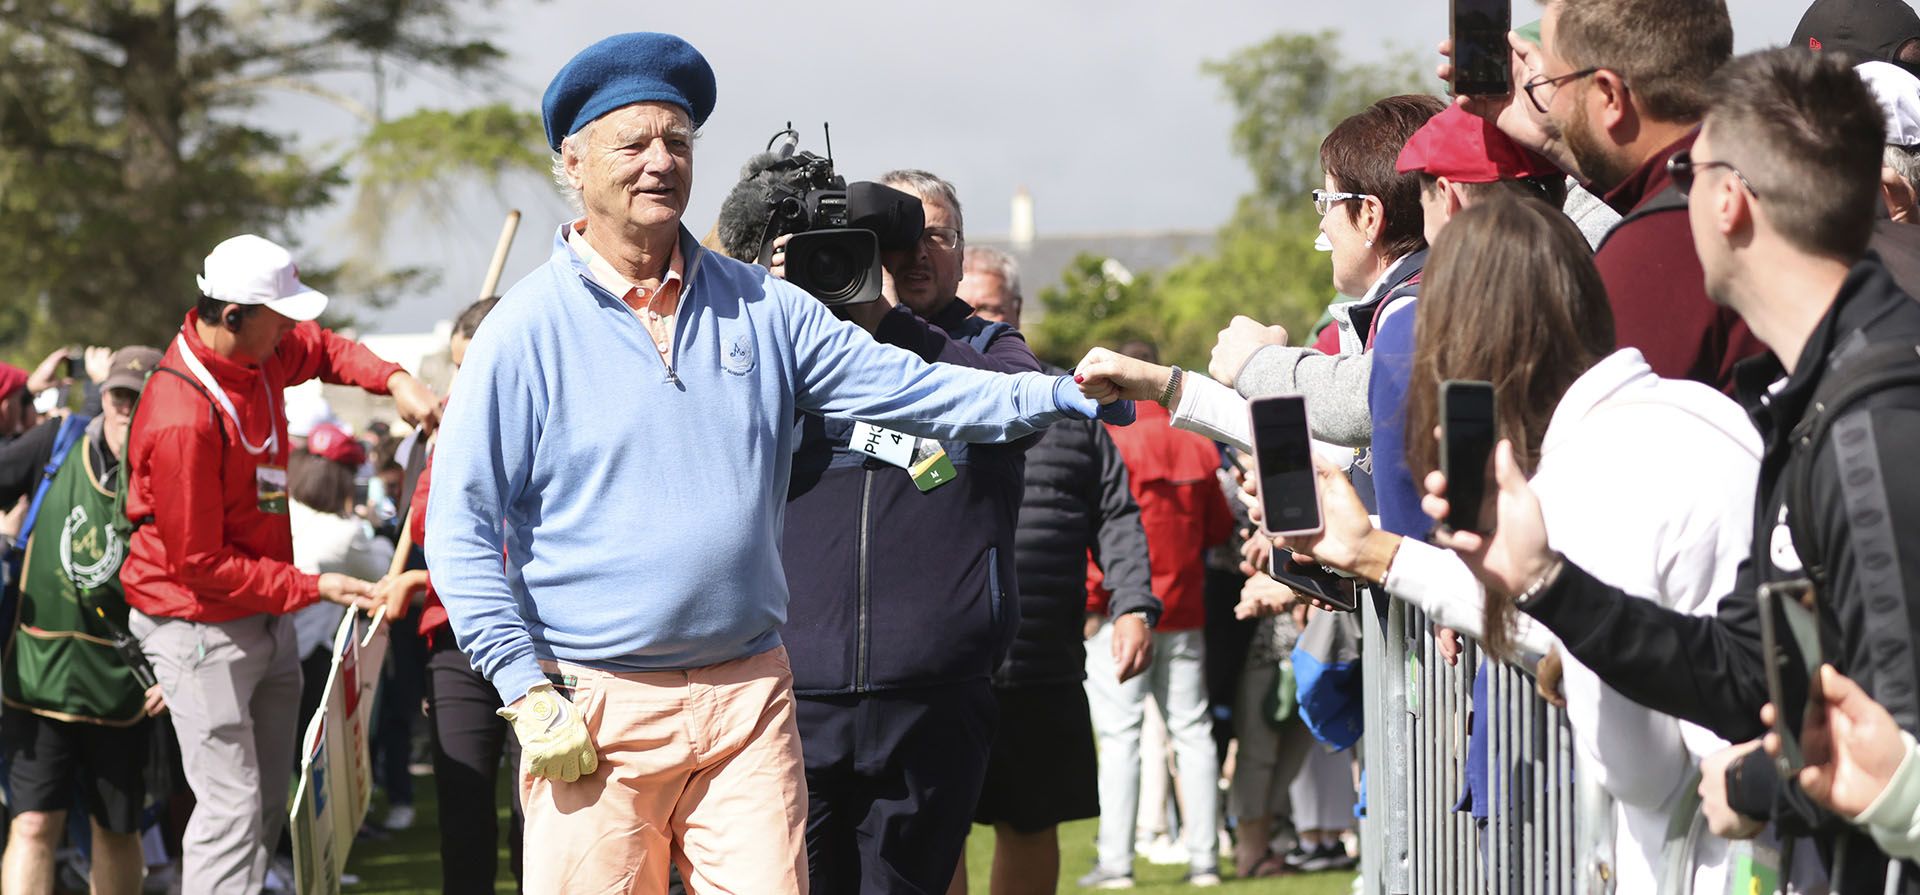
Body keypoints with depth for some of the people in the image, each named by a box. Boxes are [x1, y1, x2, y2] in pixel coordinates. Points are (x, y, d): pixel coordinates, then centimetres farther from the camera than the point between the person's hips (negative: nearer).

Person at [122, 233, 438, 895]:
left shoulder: (257, 353, -2)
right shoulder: (182, 420, -28)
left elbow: (320, 349, 22)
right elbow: (201, 565, -23)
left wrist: (394, 380, 3)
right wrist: (312, 588, -19)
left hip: (265, 615, 9)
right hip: (201, 624, -9)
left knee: (270, 797, 13)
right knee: (233, 805, -13)